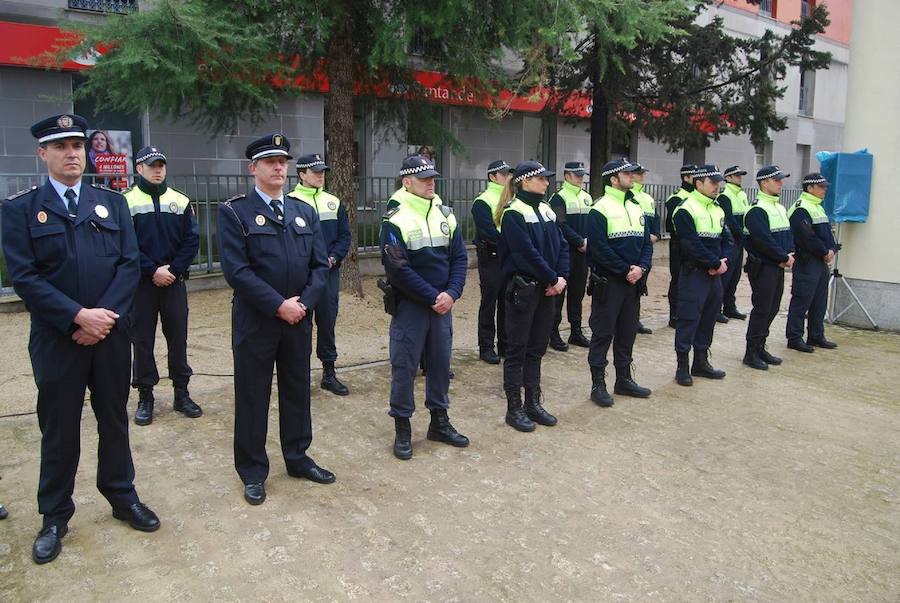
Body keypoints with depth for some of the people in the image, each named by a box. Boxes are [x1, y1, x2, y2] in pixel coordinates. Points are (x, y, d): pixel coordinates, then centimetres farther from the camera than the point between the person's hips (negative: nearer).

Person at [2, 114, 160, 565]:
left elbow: (130, 264, -1)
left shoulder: (113, 203, 7)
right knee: (59, 430, 10)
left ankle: (122, 496, 31)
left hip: (111, 335, 2)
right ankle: (55, 516, 27)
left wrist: (104, 315, -13)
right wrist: (77, 317, -18)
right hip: (56, 339, -2)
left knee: (115, 421, 14)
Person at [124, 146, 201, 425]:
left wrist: (173, 269, -9)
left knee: (178, 337, 7)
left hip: (175, 281, 2)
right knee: (142, 340, 5)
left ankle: (182, 394, 18)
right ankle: (145, 397, 17)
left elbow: (192, 239, 1)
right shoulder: (127, 202, -2)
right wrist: (153, 271, -13)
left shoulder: (181, 201, 6)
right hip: (142, 283, -2)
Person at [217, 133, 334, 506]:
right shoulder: (234, 212, -5)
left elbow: (320, 265, 5)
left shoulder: (305, 212, 10)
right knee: (252, 397, 7)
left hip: (299, 320, 5)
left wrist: (303, 302, -10)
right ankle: (253, 472, 23)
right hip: (255, 322, -4)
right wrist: (278, 305, -18)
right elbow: (237, 270, -14)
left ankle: (298, 458, 33)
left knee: (297, 392, 15)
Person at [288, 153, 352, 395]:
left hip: (330, 273, 4)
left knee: (328, 322, 10)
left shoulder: (334, 202, 11)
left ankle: (329, 373, 20)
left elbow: (344, 235, 9)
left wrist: (332, 258, -7)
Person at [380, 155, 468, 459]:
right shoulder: (395, 219, -11)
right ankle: (402, 429, 16)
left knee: (440, 363, 13)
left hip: (443, 304, 6)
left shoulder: (445, 214, 7)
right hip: (409, 306, -5)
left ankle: (439, 422, 29)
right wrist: (432, 298, -16)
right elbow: (398, 269, -16)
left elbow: (459, 257, 5)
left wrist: (451, 294, -10)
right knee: (404, 366, 2)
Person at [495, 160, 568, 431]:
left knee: (536, 349, 14)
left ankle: (533, 404, 25)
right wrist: (553, 279, -14)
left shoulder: (546, 210, 12)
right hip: (522, 289, -7)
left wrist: (562, 277, -5)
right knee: (517, 350, 2)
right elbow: (527, 253, -19)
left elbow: (561, 245, 9)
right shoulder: (513, 213, -12)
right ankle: (514, 409, 13)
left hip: (546, 289, 7)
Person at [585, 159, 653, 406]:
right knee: (603, 333, 0)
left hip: (633, 282, 7)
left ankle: (624, 379, 27)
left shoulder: (636, 208, 12)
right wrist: (626, 271, -16)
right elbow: (600, 248, -18)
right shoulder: (600, 210, -11)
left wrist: (641, 268, -8)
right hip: (608, 282, -7)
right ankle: (598, 385, 8)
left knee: (627, 332, 14)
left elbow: (647, 242, 9)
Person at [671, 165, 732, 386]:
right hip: (694, 274, -8)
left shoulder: (718, 210, 14)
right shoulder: (685, 210, -12)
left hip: (715, 274, 8)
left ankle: (701, 362, 26)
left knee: (708, 318, 14)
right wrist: (715, 263, -15)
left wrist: (724, 261, -6)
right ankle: (682, 367, 6)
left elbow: (726, 239, 13)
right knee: (688, 320, -4)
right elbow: (692, 245, -20)